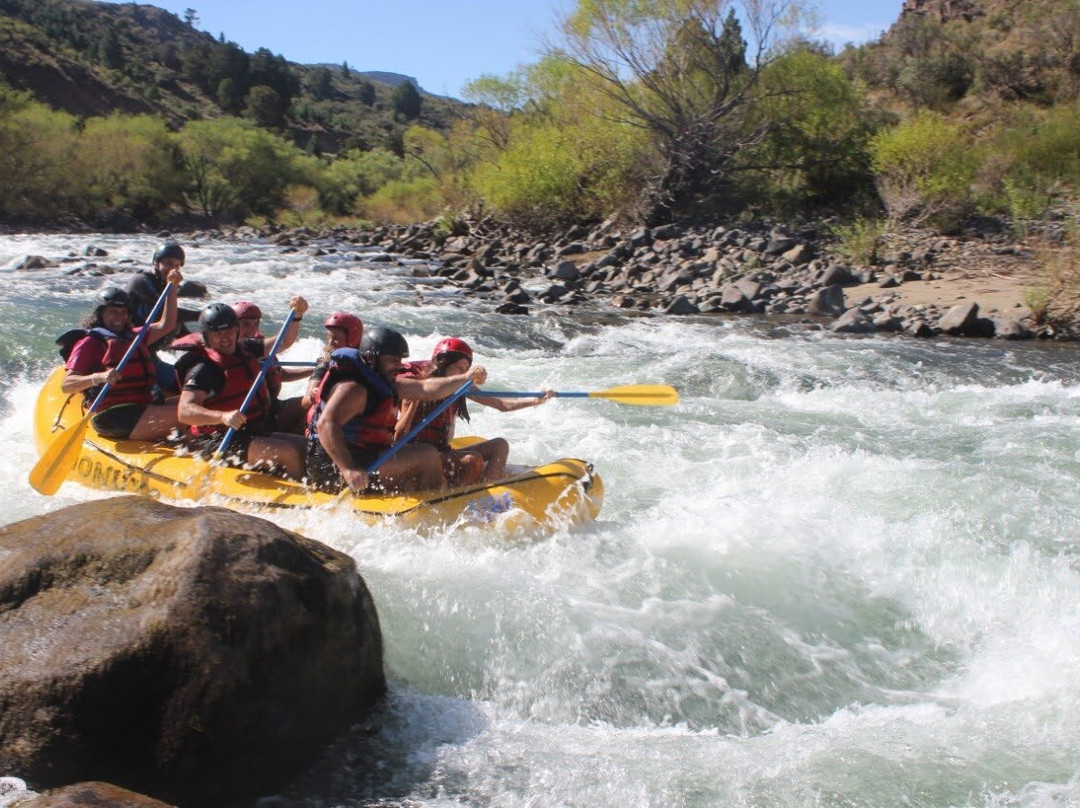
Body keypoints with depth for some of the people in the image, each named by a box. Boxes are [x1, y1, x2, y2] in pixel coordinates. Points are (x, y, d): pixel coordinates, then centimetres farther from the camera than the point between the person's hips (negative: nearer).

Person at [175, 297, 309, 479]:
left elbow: (284, 341, 19)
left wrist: (297, 315, 1)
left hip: (253, 434, 9)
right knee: (291, 453, -23)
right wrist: (223, 416, -44)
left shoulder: (243, 349, 10)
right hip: (221, 443, -9)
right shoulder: (205, 368, -16)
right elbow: (185, 411, -27)